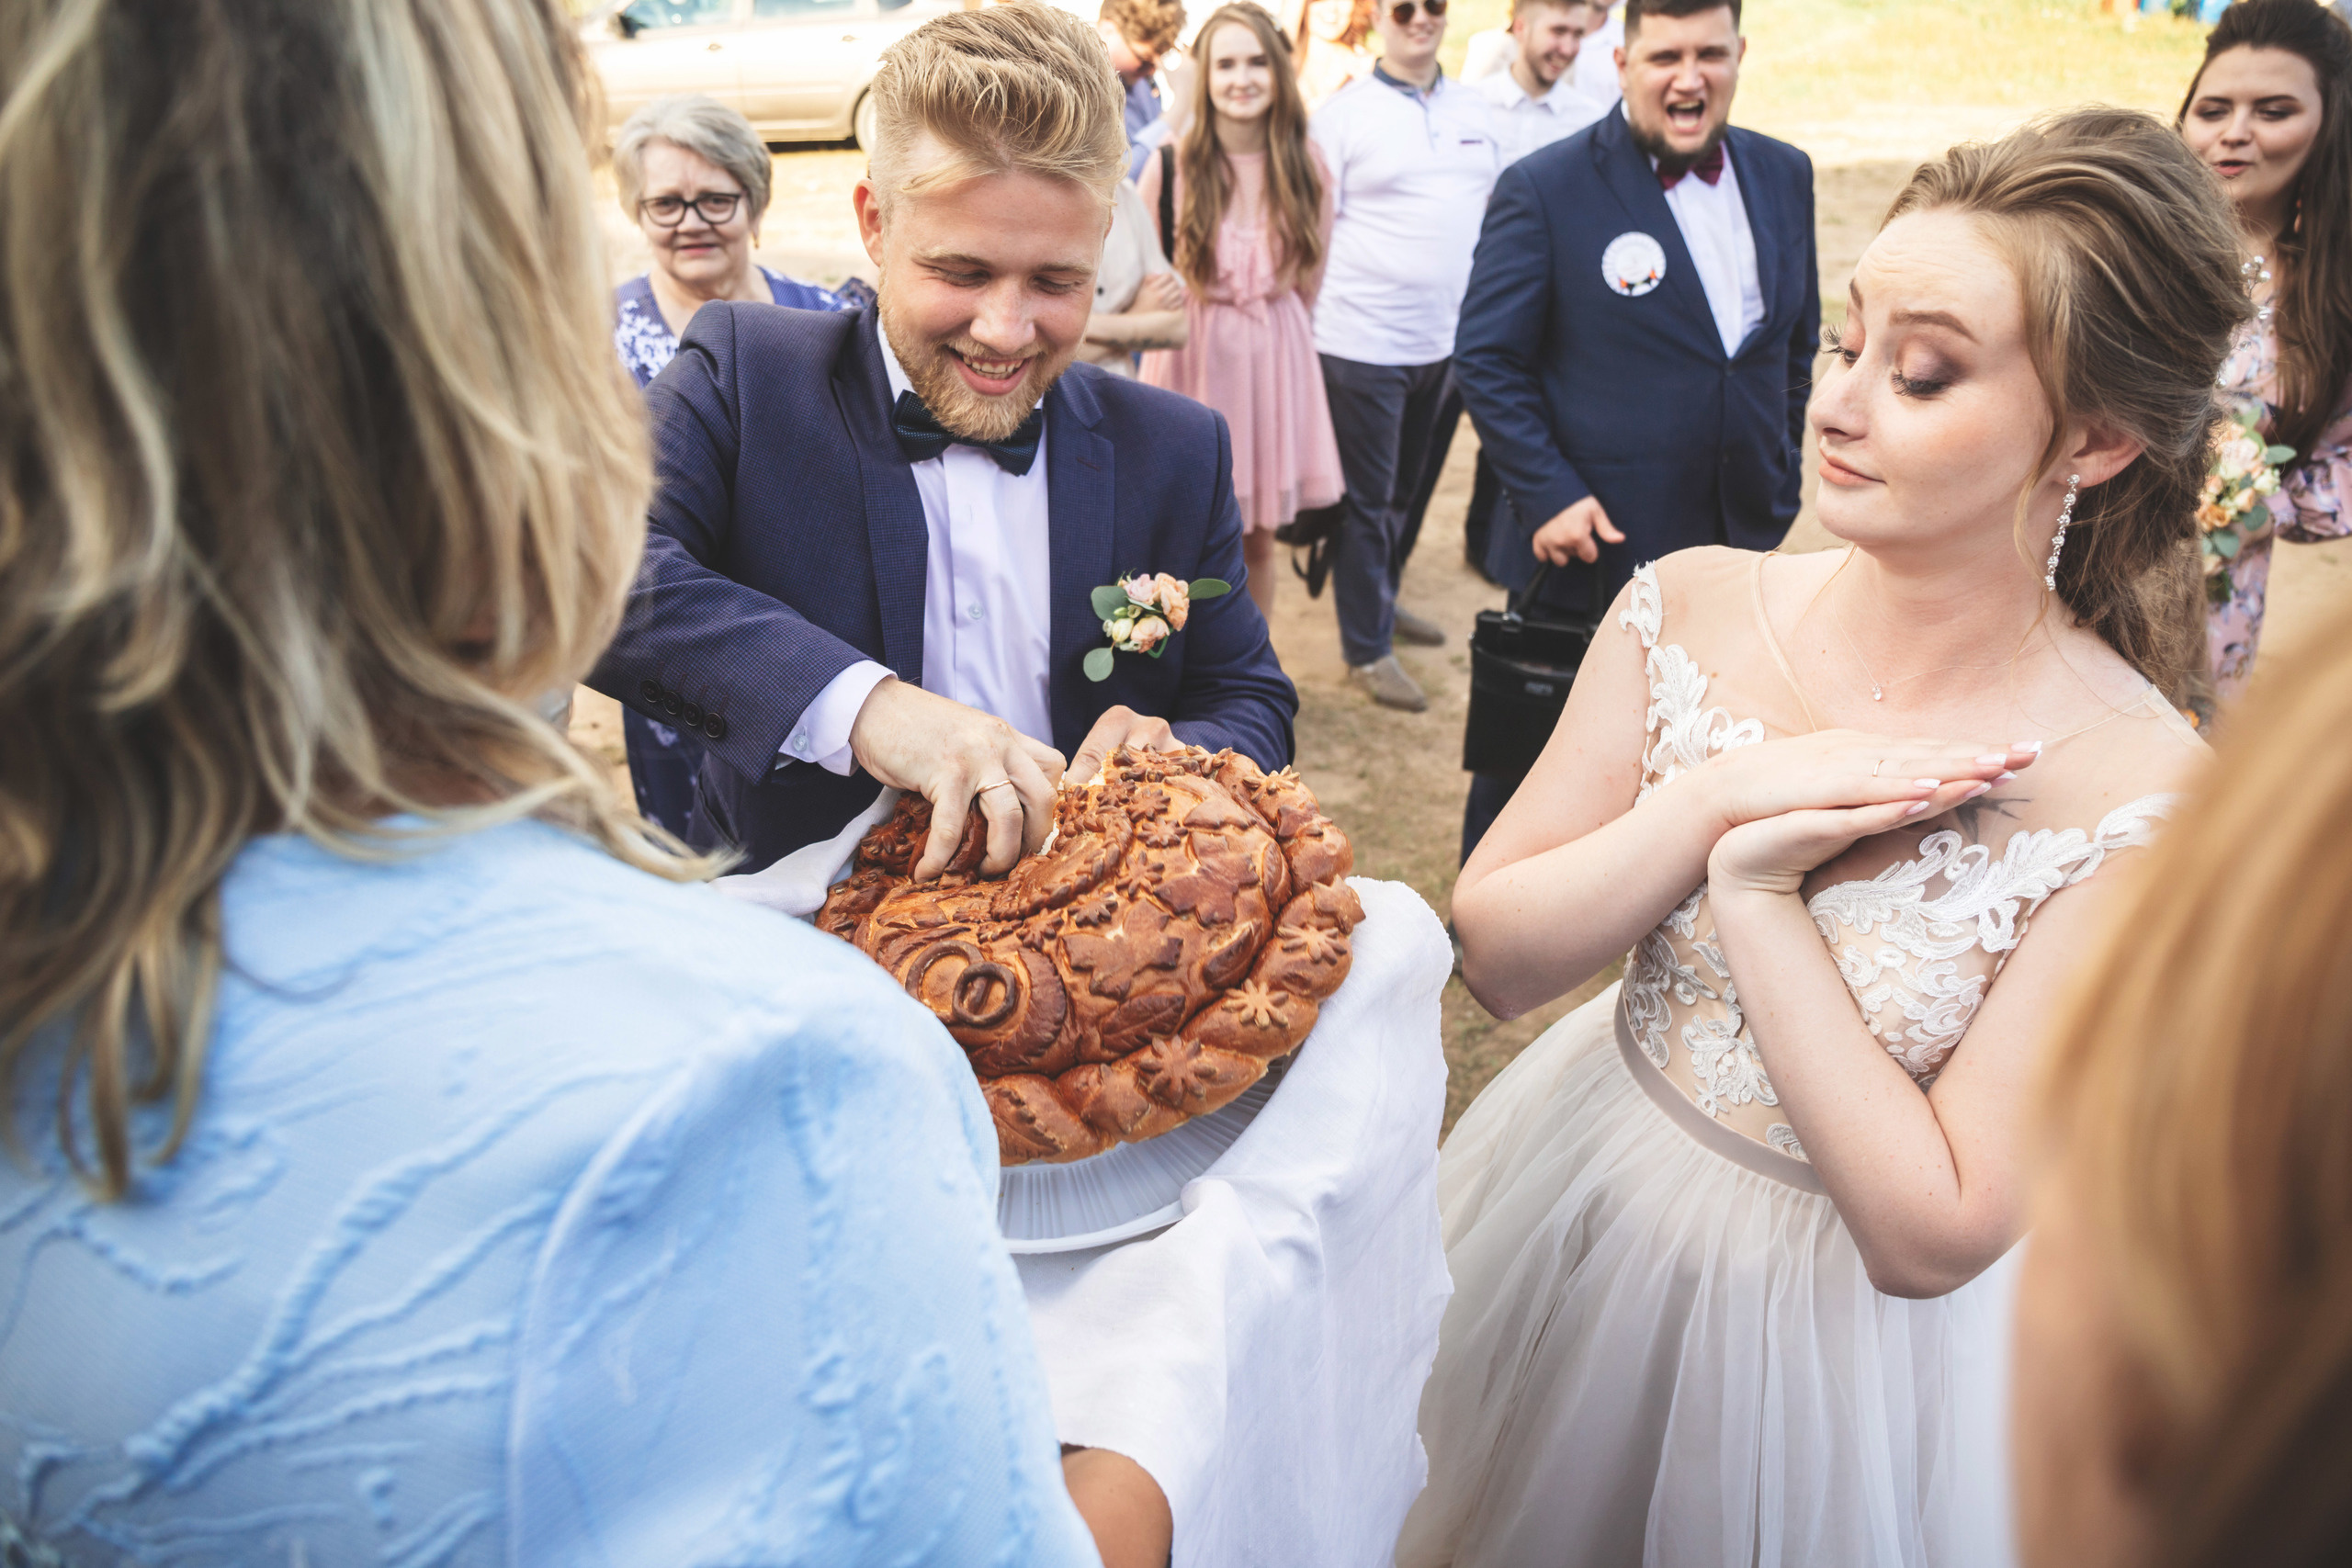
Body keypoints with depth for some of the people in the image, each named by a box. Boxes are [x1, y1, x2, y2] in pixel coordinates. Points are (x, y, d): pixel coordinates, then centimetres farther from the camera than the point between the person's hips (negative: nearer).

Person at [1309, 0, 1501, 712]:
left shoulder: (1474, 111, 10)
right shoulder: (1342, 114, -6)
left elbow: (1491, 215, 16)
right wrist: (1321, 320, -9)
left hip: (1442, 339, 6)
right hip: (1363, 343, -5)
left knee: (1405, 489, 18)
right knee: (1367, 499, 2)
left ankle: (1382, 600, 37)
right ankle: (1367, 649, 11)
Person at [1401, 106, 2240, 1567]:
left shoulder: (2141, 798, -23)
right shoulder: (1691, 606, -12)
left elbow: (1933, 1233, -22)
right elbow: (1495, 950, -11)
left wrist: (1753, 894, -26)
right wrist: (1715, 804, -24)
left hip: (1851, 1327, -3)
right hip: (1572, 1225, 4)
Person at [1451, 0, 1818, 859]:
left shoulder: (1783, 175, 7)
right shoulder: (1543, 189, -10)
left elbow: (1798, 340, 17)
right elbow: (1486, 359, -10)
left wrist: (1778, 479, 13)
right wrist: (1548, 495, -17)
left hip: (1735, 549, 5)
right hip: (1587, 547, -5)